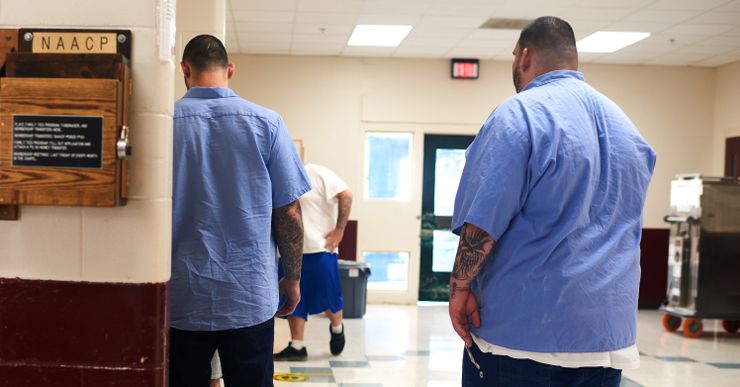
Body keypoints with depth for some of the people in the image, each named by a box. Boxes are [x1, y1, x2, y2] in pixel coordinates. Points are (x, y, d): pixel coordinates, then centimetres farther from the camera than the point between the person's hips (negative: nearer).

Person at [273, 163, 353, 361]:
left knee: (328, 296, 5)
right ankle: (297, 346, 14)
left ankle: (337, 329, 32)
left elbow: (346, 194, -12)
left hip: (319, 248, -5)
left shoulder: (316, 173, -7)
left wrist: (339, 229, -13)